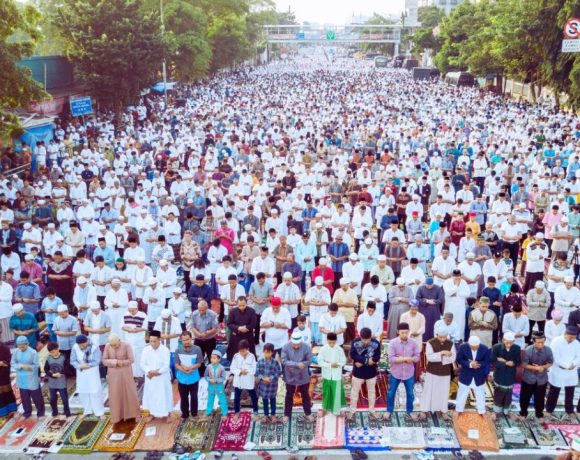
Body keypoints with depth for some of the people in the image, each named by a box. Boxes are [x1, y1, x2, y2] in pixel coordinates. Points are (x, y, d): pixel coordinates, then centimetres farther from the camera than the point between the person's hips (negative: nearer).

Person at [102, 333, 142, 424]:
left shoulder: (126, 345, -15)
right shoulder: (107, 346, -7)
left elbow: (131, 360, -14)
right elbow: (104, 360, -5)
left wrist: (119, 362, -20)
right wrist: (113, 362, -21)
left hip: (125, 373, -2)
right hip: (113, 374, 2)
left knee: (129, 393, 6)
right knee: (115, 395, 7)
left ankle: (135, 414, 22)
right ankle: (116, 416, 21)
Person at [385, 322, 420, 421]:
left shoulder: (413, 343, -9)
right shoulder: (393, 343, -15)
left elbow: (417, 357, -9)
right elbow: (391, 359, -20)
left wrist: (400, 358, -23)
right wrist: (406, 358, -26)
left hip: (409, 373, 2)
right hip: (395, 373, -1)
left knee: (410, 394, 16)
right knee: (391, 393, 13)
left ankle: (410, 411, 38)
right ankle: (389, 411, 33)